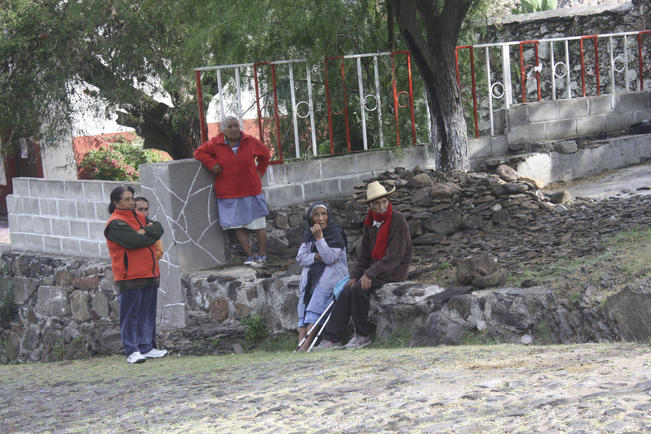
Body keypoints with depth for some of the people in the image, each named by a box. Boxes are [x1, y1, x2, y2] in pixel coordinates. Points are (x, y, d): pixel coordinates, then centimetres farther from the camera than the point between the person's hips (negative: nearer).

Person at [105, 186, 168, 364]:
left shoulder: (138, 217, 17)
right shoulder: (115, 224, -10)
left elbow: (159, 228, 5)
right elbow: (135, 241, -22)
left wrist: (146, 231, -14)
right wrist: (151, 235, -4)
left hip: (149, 275, 8)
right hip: (130, 277, -8)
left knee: (147, 313, 11)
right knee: (130, 315, -4)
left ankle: (145, 348, 18)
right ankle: (132, 351, -1)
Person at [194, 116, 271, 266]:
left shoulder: (250, 141, 3)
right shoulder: (215, 144, 0)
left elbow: (265, 154, 18)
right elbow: (199, 152, 6)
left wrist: (260, 171, 10)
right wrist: (212, 164, -9)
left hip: (251, 191, 0)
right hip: (228, 194, 0)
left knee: (258, 223, 1)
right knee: (237, 225, 0)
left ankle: (262, 254, 12)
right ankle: (250, 255, 7)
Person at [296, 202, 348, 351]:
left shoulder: (336, 234, -4)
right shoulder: (308, 234, 13)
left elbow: (330, 258, -14)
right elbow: (300, 257, 7)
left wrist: (319, 238, -20)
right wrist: (316, 256, -11)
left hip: (331, 273, -5)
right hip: (312, 274, 5)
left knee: (315, 308, -23)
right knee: (304, 309, -15)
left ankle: (305, 346, -35)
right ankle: (300, 346, -29)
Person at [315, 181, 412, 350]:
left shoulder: (397, 220, -14)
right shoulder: (370, 222, 10)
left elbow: (395, 255, -19)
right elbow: (363, 254, 15)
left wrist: (370, 274, -23)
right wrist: (355, 275, 1)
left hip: (394, 271, -7)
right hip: (376, 270, 7)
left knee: (359, 289, -26)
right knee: (346, 291, -11)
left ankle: (363, 336, -12)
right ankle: (331, 339, -11)